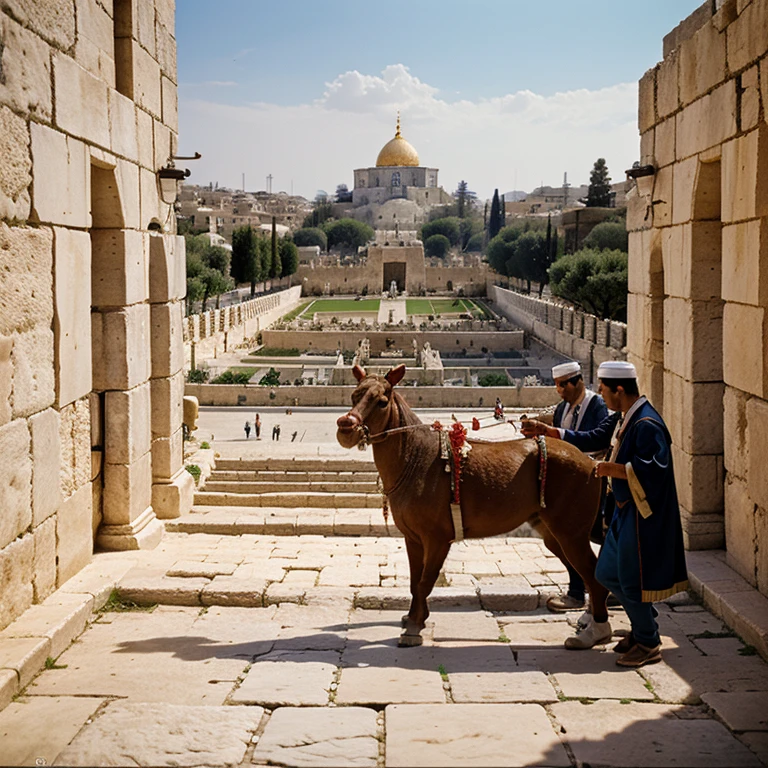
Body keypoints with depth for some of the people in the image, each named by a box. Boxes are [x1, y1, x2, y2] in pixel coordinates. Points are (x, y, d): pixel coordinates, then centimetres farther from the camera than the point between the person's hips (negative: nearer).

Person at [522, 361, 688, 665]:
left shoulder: (647, 425, -22)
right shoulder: (622, 419, 8)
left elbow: (654, 471, -29)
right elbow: (591, 439, 19)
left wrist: (614, 469, -22)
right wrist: (547, 431, 15)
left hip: (642, 514, -10)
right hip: (625, 511, 10)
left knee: (632, 580, -1)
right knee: (607, 574, 17)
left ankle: (649, 645, 15)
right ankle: (642, 627, 32)